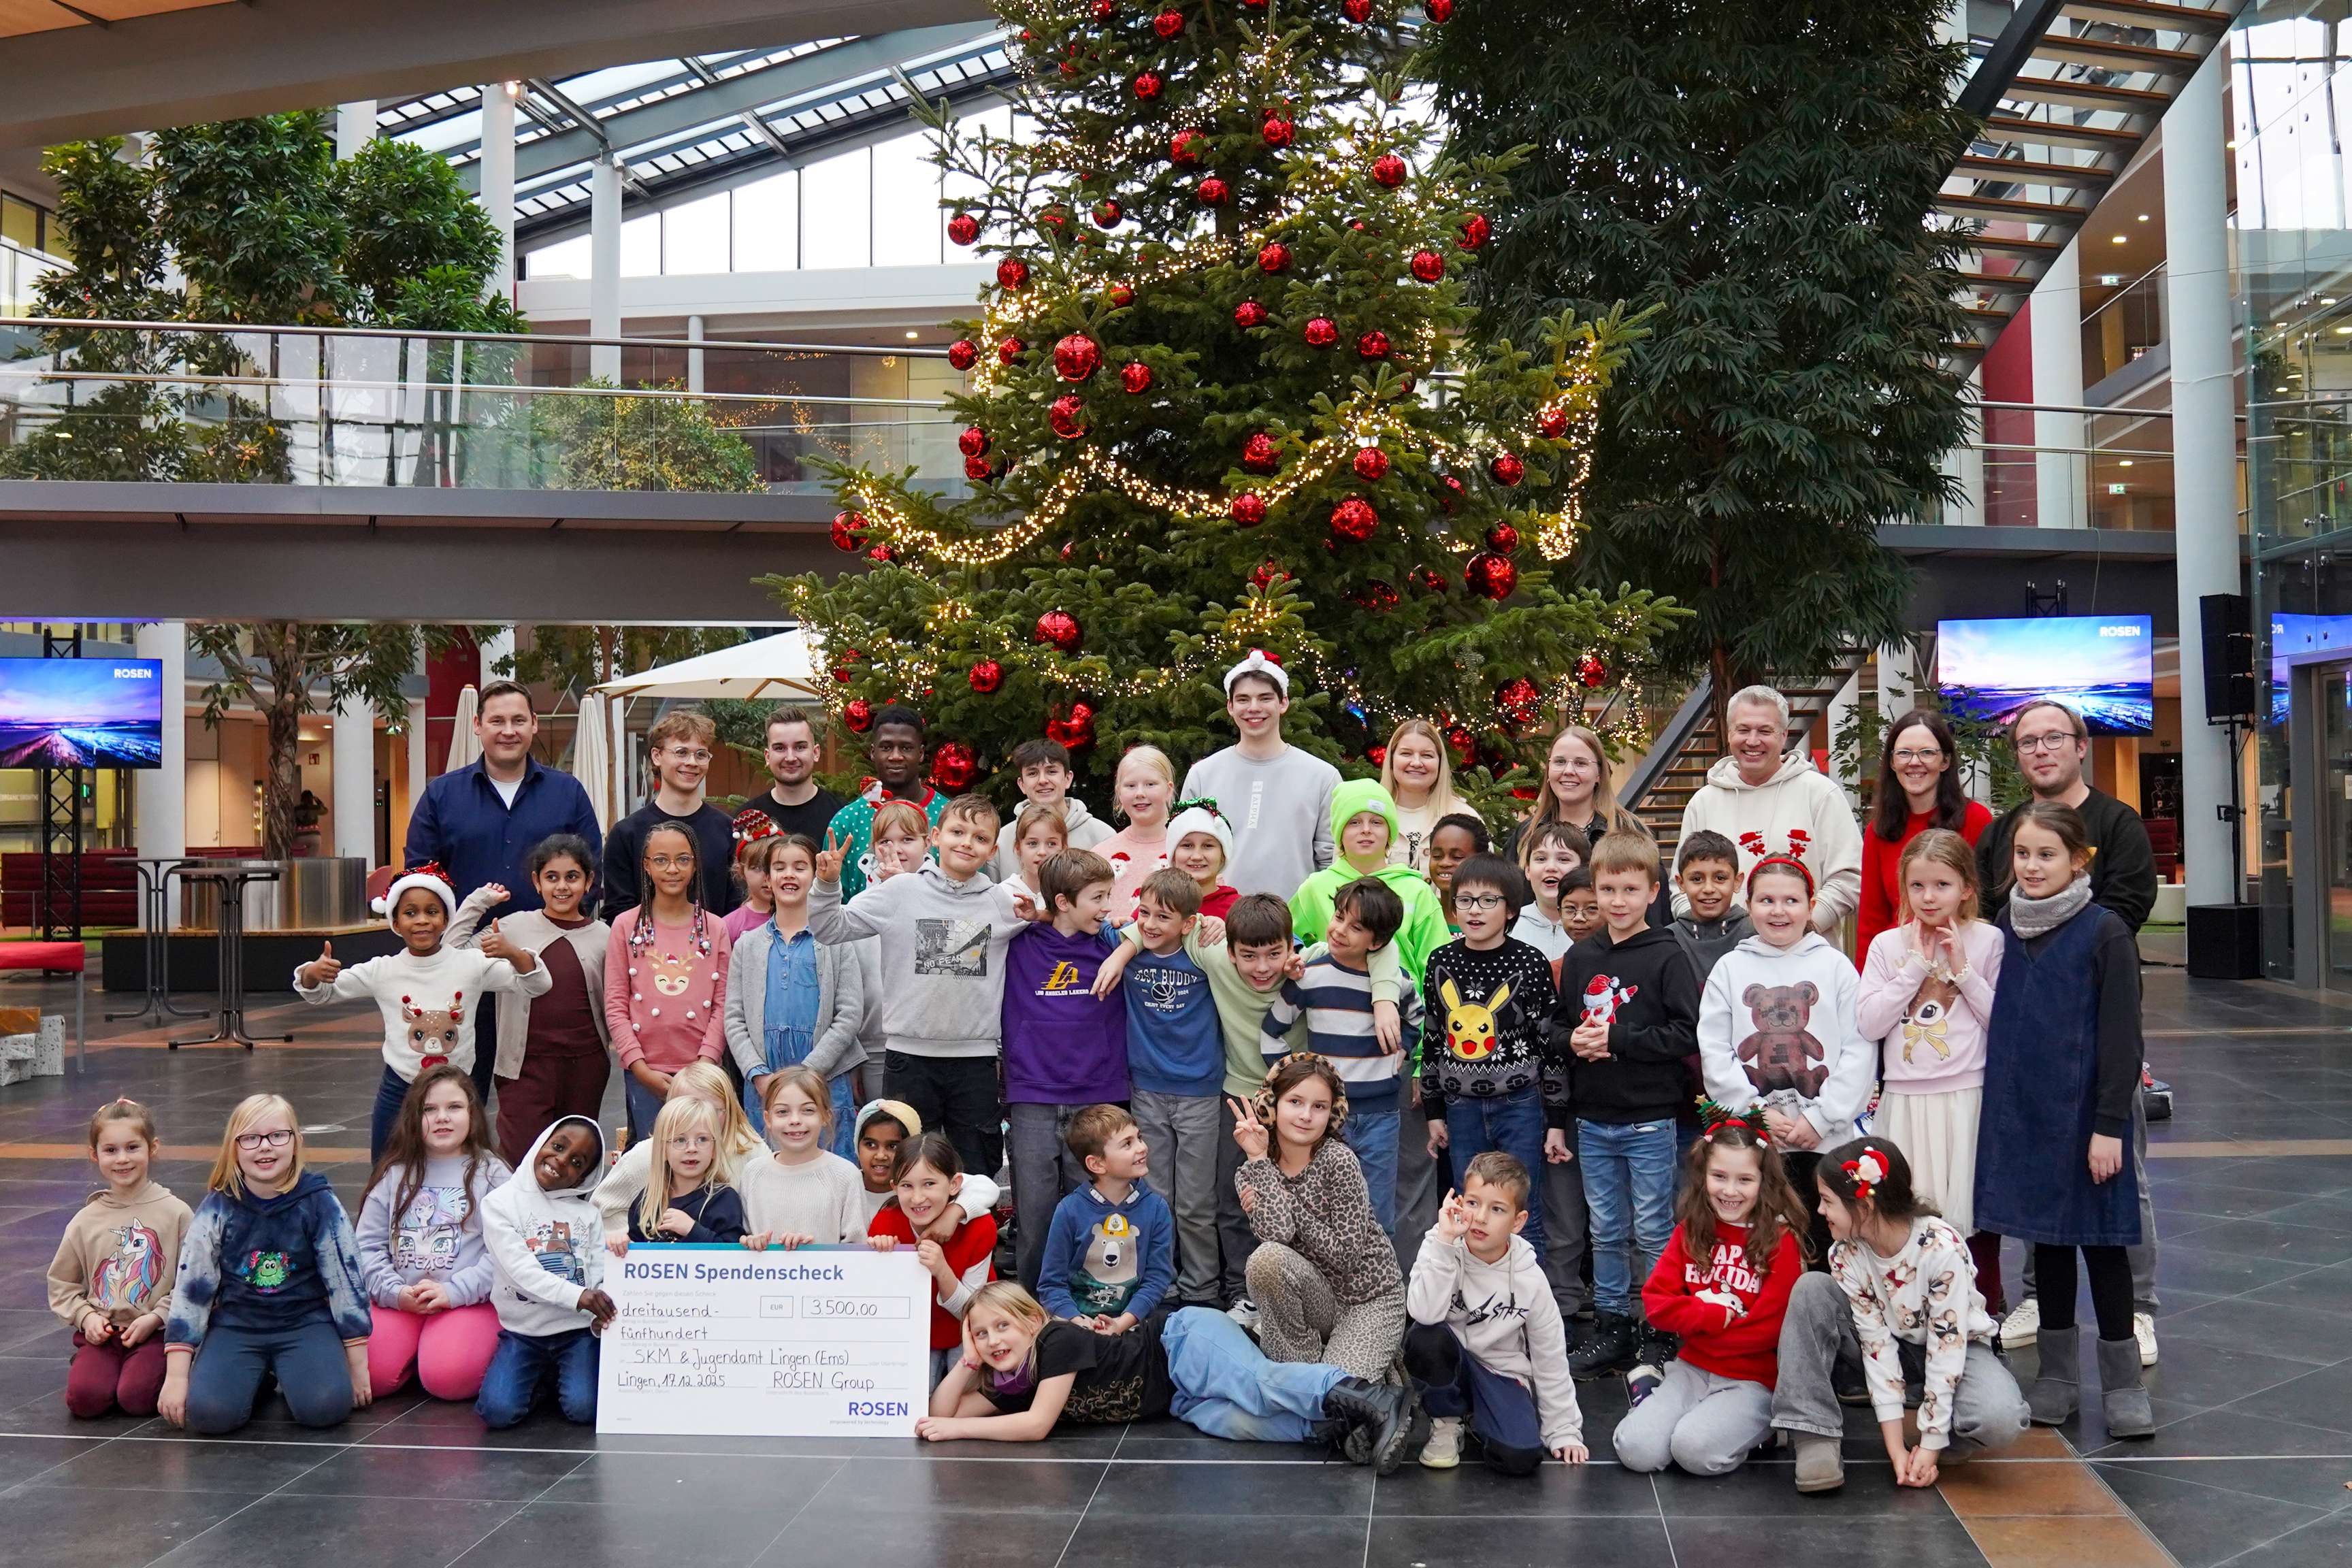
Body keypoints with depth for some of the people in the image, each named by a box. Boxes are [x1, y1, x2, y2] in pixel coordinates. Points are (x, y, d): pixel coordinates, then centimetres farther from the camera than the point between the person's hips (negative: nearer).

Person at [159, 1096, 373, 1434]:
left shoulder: (318, 1203, -8)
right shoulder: (217, 1209, -5)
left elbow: (346, 1280, -4)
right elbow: (190, 1288, -3)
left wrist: (358, 1366, -2)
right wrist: (176, 1375, -7)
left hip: (305, 1322, -1)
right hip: (236, 1324, 1)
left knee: (327, 1406, -27)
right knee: (207, 1412, -25)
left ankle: (285, 1374, 7)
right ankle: (257, 1377, 8)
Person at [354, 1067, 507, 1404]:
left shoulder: (492, 1173, 4)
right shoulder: (395, 1174, 13)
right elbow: (367, 1246, 8)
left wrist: (453, 1292, -17)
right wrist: (395, 1293, -9)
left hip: (470, 1300, -3)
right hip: (397, 1300, 3)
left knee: (448, 1377, -28)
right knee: (372, 1373, -23)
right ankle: (417, 1349, 8)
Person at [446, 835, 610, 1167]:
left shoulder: (603, 937, 3)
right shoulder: (515, 928, 1)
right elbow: (453, 953, -3)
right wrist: (479, 900, 0)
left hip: (586, 1065, 2)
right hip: (527, 1065, -1)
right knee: (519, 1162, -8)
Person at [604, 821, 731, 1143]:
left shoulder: (715, 929, 7)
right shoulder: (626, 926, 4)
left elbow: (723, 1004, 3)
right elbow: (615, 1005, 1)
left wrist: (705, 1063, -8)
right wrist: (640, 1067, -7)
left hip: (702, 1072, 1)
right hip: (643, 1074, 0)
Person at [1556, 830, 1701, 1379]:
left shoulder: (1666, 957, -8)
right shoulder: (1580, 958, 7)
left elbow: (1686, 1034, -15)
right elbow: (1557, 1025, 13)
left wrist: (1617, 1039, -18)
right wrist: (1572, 1040, -8)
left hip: (1650, 1120, -5)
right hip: (1594, 1120, 5)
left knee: (1654, 1230, 4)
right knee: (1605, 1230, 13)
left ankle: (1661, 1329, 15)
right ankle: (1611, 1326, 23)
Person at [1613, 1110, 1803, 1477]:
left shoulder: (1781, 1242, -7)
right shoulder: (1690, 1232, 7)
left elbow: (1768, 1328, -13)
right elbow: (1655, 1302, 0)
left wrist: (1694, 1323, -6)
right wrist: (1716, 1315, -13)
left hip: (1752, 1380, -3)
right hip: (1689, 1370, 3)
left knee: (1695, 1450, -29)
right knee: (1636, 1450, -21)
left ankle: (1757, 1428, 1)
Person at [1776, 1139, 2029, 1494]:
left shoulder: (1941, 1248, -30)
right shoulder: (1845, 1255, -18)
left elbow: (1946, 1344, -28)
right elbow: (1877, 1343, -19)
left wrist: (1930, 1447, -26)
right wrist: (1897, 1449, -24)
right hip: (1894, 1344, 4)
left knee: (1999, 1420, -36)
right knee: (1811, 1289, -21)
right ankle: (1815, 1438, -23)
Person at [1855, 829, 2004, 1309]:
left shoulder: (1987, 941, 1)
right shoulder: (1888, 945, 5)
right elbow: (1868, 1023, -5)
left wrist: (1962, 970, -10)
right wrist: (1917, 966, -7)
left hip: (1967, 1097, -2)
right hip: (1905, 1101, 2)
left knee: (1971, 1209, 3)